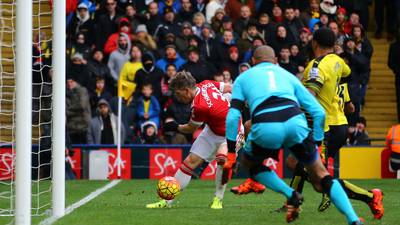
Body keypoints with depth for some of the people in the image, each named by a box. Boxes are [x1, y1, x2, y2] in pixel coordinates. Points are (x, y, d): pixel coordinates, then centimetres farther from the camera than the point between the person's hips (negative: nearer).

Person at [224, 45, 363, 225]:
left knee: (249, 163, 29)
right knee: (320, 175, 16)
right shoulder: (287, 75, 32)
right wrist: (316, 143, 31)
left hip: (265, 128, -2)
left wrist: (230, 152, 17)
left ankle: (291, 195, 9)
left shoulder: (243, 78, 29)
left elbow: (233, 116, 15)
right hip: (295, 122, 2)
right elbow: (318, 112, 24)